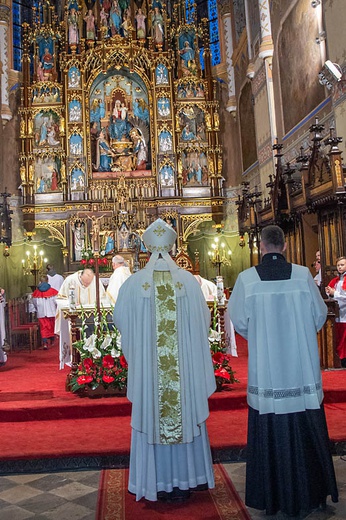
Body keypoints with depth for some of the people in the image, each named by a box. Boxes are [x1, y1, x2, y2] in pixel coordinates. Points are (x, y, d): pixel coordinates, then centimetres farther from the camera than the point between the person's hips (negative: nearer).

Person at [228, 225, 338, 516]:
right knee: (306, 431, 14)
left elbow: (238, 319, -1)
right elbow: (320, 313, 4)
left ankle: (273, 497, 22)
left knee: (269, 433, 10)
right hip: (302, 369, 1)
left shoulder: (247, 278, -8)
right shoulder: (303, 275, -6)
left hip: (266, 369, -1)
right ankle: (311, 493, 29)